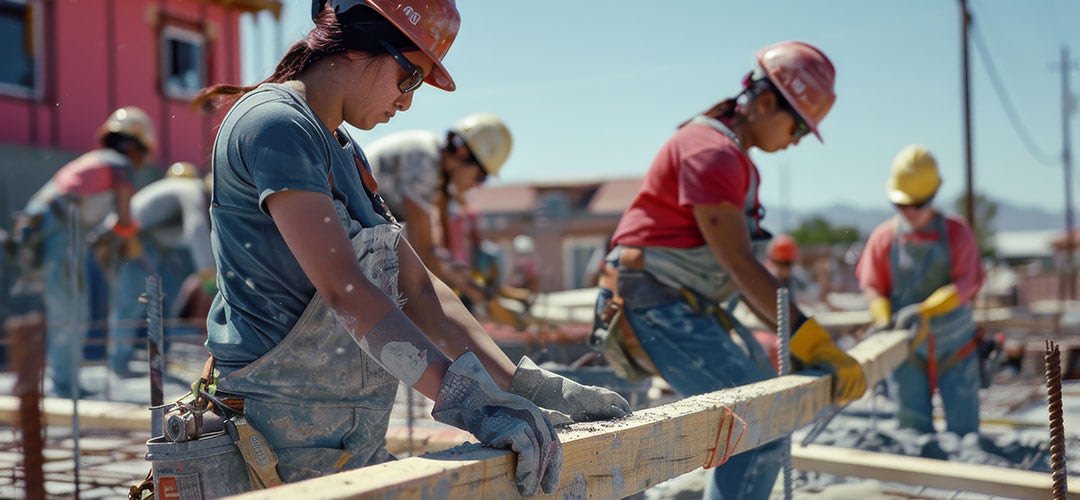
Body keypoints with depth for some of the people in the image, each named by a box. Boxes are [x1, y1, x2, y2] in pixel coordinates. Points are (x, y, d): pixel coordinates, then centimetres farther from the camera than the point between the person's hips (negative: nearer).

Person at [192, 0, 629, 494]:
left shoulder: (344, 152, 16)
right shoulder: (275, 125, -13)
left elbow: (417, 288, 12)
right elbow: (343, 288, -25)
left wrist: (527, 385, 3)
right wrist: (464, 398, -33)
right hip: (281, 443, -9)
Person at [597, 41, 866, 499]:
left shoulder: (738, 161, 16)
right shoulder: (712, 152, -17)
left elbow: (745, 270, 15)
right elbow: (739, 266, -23)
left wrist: (807, 341, 9)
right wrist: (812, 341, -25)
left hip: (691, 307, 11)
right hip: (657, 305, -11)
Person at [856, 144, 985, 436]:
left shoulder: (956, 233, -5)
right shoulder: (884, 237, -1)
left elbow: (965, 284, -15)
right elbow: (872, 286, -1)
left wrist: (923, 311, -29)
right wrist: (884, 319, -20)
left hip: (955, 348, -1)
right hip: (908, 350, 1)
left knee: (963, 430, 3)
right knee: (913, 430, 5)